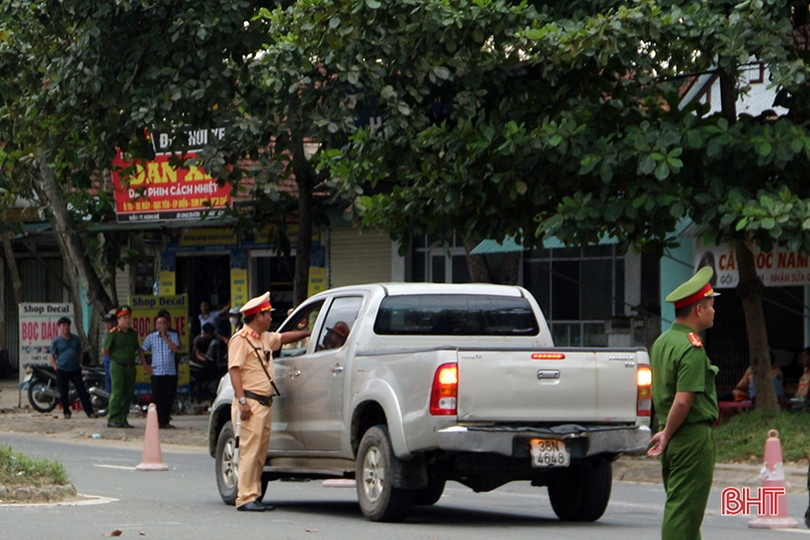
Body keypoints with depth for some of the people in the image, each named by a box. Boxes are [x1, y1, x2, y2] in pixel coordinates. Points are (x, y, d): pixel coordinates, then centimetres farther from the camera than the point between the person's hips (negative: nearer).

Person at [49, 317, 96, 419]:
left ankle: (89, 411, 0)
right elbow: (52, 356, 4)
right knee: (63, 392, 2)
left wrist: (80, 364, 9)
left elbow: (80, 353, 18)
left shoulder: (76, 339, 9)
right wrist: (56, 368, -6)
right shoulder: (56, 341, 0)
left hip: (75, 369, 2)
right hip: (62, 371, -2)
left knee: (82, 391, -1)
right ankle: (66, 412, 16)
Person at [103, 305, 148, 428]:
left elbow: (138, 349, 23)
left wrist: (143, 362, 16)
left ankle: (122, 419, 12)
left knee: (128, 393, 5)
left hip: (130, 366, 6)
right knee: (117, 393, -11)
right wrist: (115, 358, 6)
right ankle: (112, 420, -9)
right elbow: (105, 350, -2)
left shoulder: (133, 333, 11)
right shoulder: (113, 333, -7)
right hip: (118, 366, -6)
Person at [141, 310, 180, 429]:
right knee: (157, 397, -1)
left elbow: (175, 348, -10)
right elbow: (141, 351, 8)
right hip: (157, 372, 0)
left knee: (169, 397, 1)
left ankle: (166, 421, 8)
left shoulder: (173, 336, 6)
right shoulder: (151, 337, 7)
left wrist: (165, 336, -8)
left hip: (171, 372, 0)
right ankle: (158, 421, 6)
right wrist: (146, 366, 2)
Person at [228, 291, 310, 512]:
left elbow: (285, 337, 38)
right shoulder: (240, 340, -7)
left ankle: (255, 496, 12)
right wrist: (242, 400, -22)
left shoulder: (265, 339, 20)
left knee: (260, 451, 8)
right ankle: (245, 498, -14)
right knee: (249, 450, -12)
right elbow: (234, 370, -14)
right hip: (251, 402, -9)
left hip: (264, 403, 9)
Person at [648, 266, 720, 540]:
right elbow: (683, 401, -23)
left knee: (679, 509, 15)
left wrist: (665, 433, 17)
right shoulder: (692, 348, -17)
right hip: (694, 438, -9)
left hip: (673, 438, 9)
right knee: (684, 511, -6)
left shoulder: (661, 342, 12)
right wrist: (667, 436, -11)